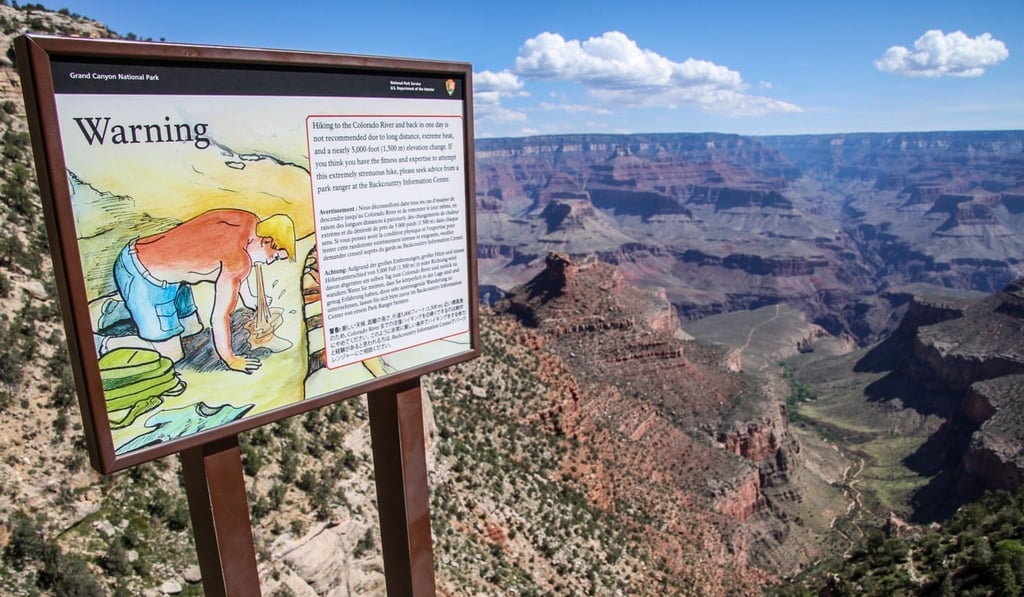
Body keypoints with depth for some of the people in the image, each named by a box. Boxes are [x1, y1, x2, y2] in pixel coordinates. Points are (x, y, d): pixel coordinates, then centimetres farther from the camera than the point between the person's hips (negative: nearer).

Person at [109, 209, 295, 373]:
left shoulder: (248, 220, -3)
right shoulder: (239, 261, -28)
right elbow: (219, 317, -22)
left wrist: (249, 300, 30)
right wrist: (231, 360, -9)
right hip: (142, 277, -9)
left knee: (193, 329, 19)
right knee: (171, 354, -5)